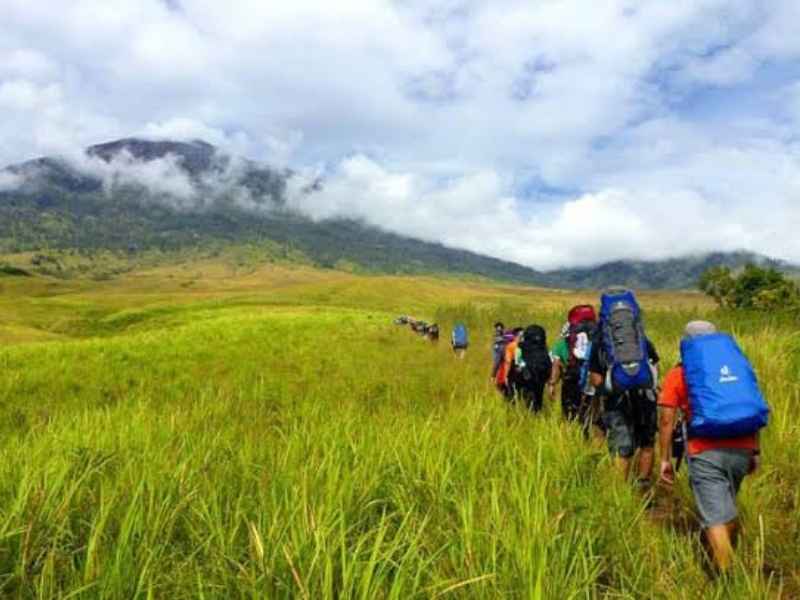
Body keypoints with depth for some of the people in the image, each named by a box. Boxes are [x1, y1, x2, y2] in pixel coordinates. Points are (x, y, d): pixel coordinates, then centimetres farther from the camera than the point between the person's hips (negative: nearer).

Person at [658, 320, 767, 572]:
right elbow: (754, 410, 13)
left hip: (706, 453, -5)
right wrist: (756, 451, 19)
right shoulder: (737, 364, 13)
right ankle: (730, 559, 40)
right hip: (742, 450, 5)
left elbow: (666, 421, -1)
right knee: (728, 508, 25)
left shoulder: (678, 374, 3)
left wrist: (665, 459, 4)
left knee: (716, 517, 0)